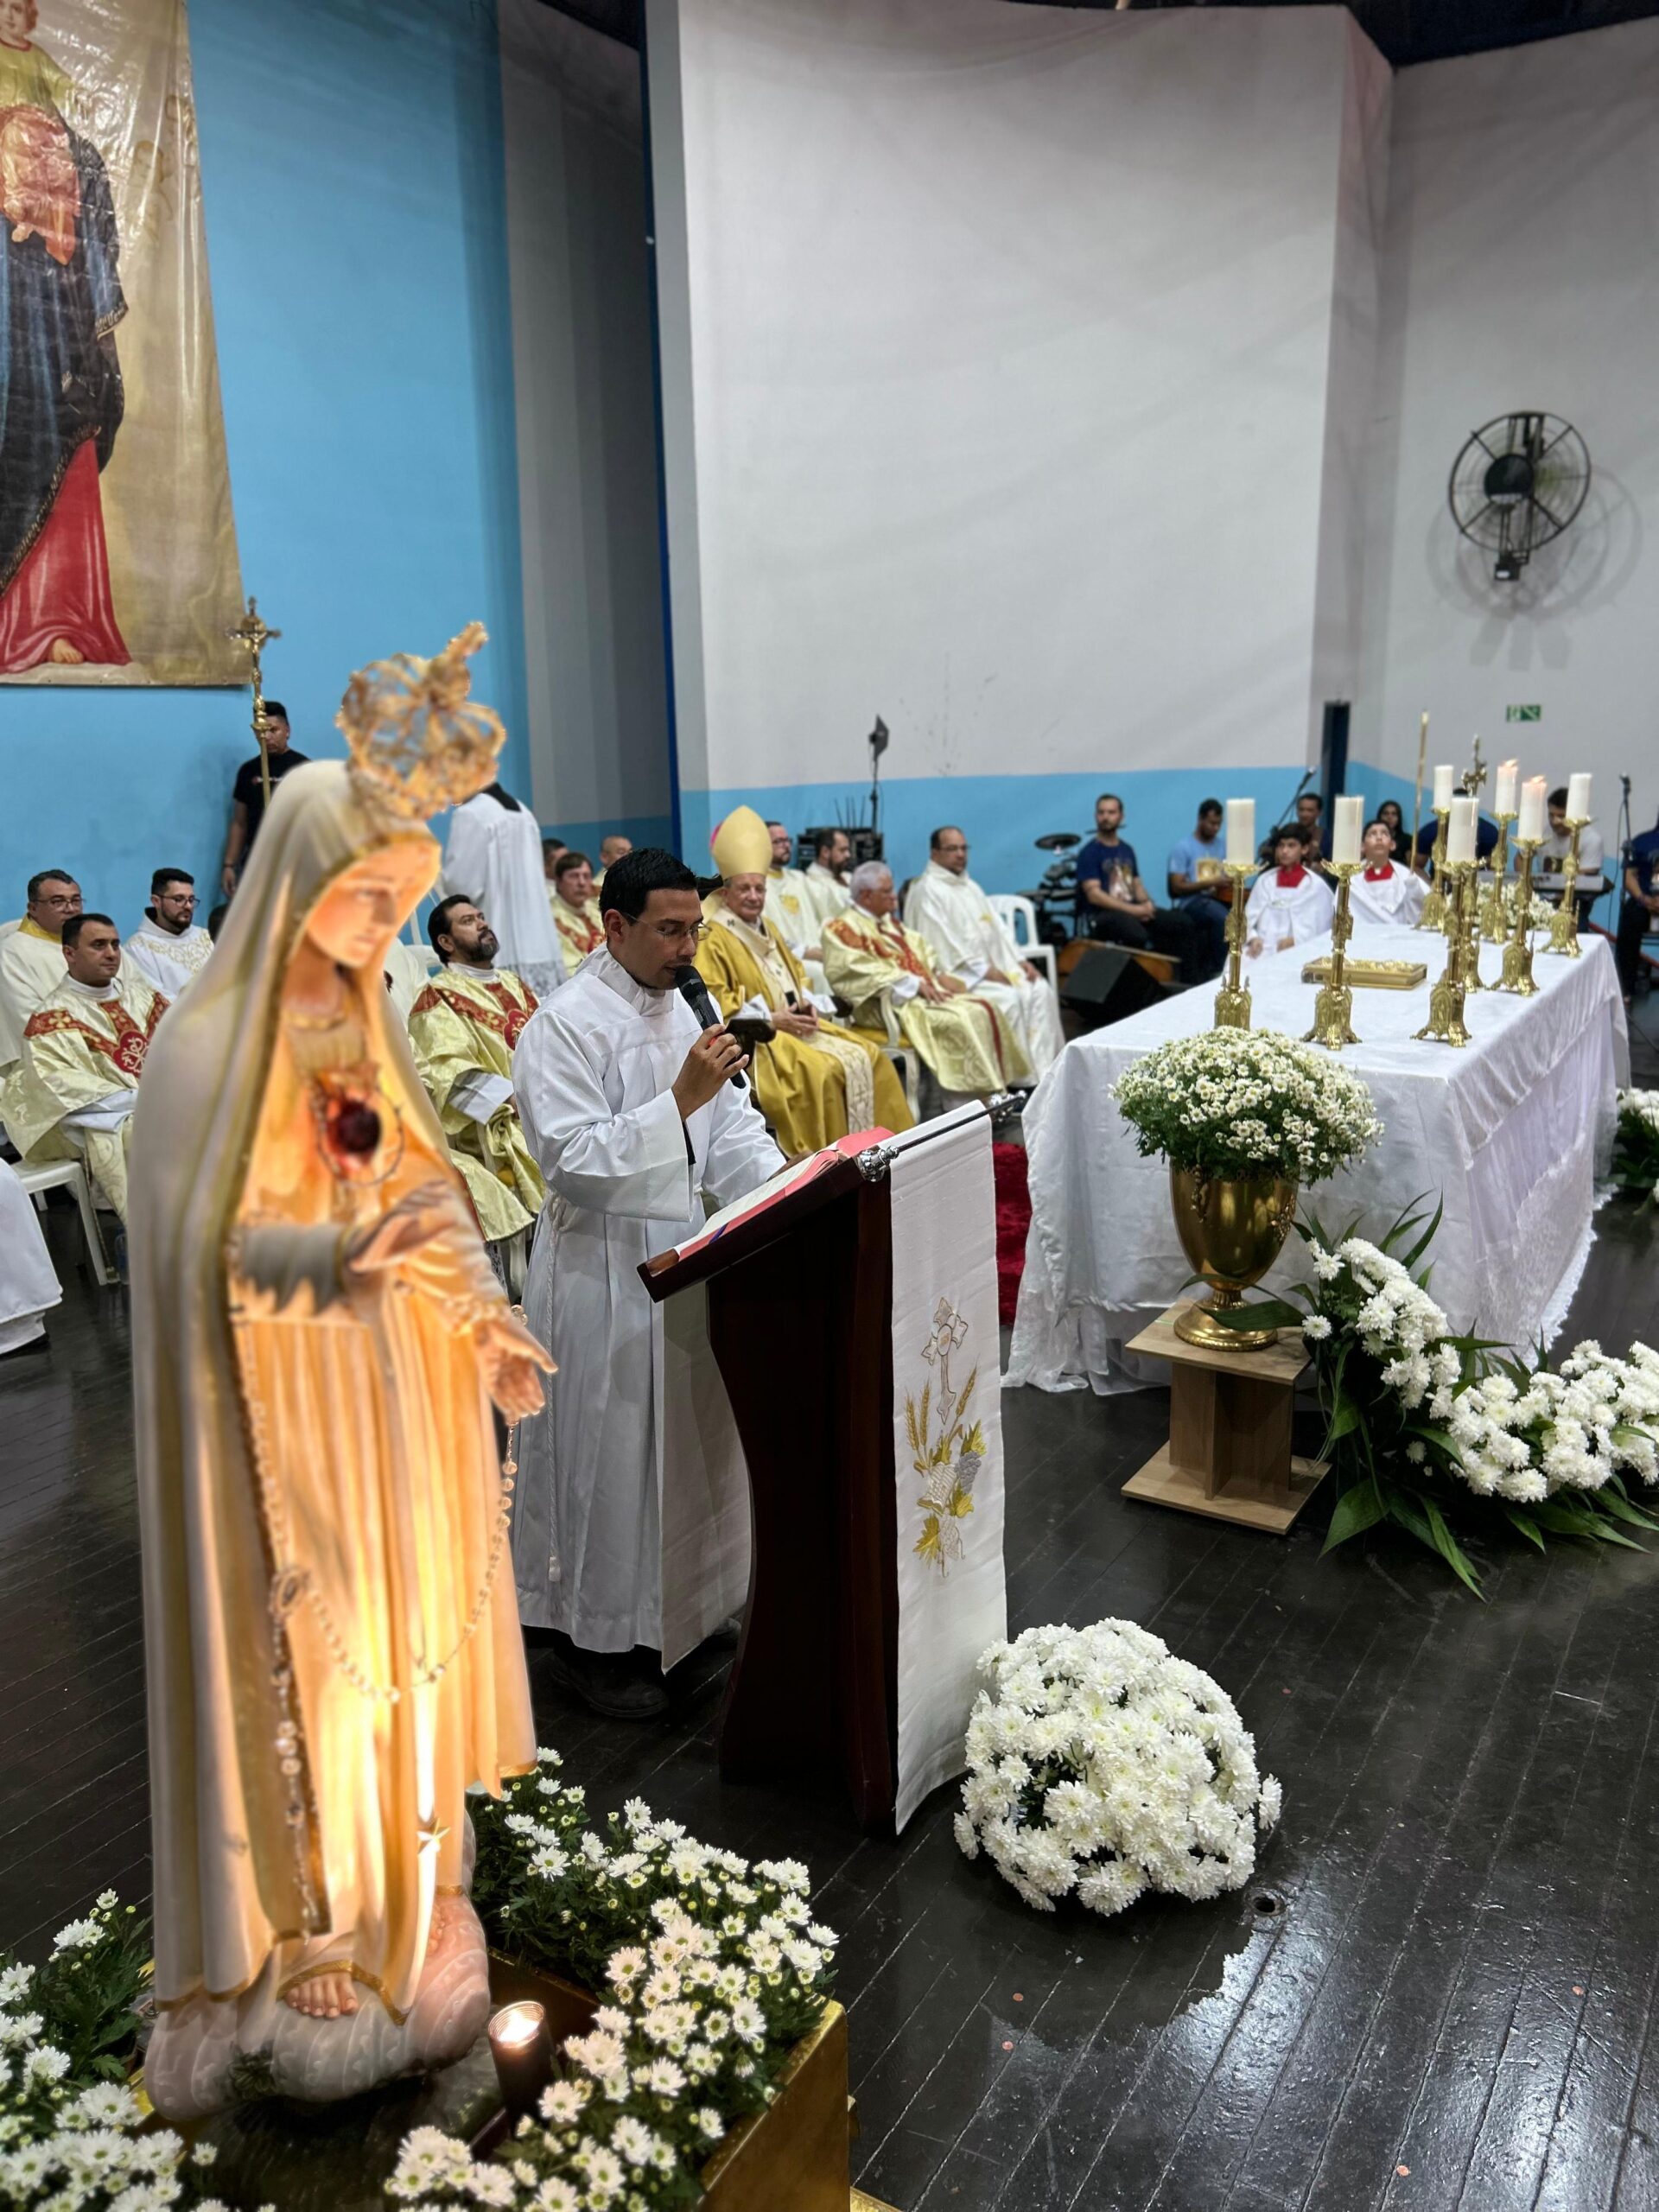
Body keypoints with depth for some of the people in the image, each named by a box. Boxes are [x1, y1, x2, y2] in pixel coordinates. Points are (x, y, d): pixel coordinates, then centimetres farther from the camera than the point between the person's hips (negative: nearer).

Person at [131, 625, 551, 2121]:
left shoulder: (364, 1029, 6)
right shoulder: (209, 1048, -14)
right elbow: (195, 1252, -19)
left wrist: (486, 1321, -5)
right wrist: (334, 1257, -37)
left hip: (397, 1412, 6)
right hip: (285, 1428, -6)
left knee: (408, 1660, 15)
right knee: (304, 1684, 4)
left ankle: (402, 1927, 34)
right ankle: (303, 1967, 25)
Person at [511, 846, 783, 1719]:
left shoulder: (681, 1008, 8)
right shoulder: (564, 1027, -16)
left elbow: (729, 1123, 9)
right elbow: (573, 1162, -24)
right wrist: (679, 1099, -28)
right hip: (603, 1270, -8)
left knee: (688, 1440, 18)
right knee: (610, 1454, 4)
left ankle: (675, 1613, 37)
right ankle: (593, 1638, 23)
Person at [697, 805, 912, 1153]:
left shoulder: (765, 930, 18)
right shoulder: (713, 939, -9)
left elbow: (795, 975, 26)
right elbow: (711, 1003, -17)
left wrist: (806, 1005, 3)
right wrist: (771, 1018, -19)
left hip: (795, 1024, 9)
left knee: (868, 1057, -4)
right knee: (822, 1070, -30)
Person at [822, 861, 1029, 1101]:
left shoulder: (890, 922, 23)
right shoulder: (843, 928, -4)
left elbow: (919, 957, 25)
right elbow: (861, 971, -17)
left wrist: (940, 977, 3)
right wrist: (914, 984, -21)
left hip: (926, 990, 9)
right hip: (892, 1001, -9)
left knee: (983, 1009, -10)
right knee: (957, 1020, -28)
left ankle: (998, 1089, -13)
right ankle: (985, 1097, -26)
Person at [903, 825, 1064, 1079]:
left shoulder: (970, 887, 20)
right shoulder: (927, 890, -9)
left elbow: (996, 928, 19)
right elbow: (945, 944, -17)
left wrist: (1020, 960, 4)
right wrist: (985, 971, -20)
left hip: (992, 966, 9)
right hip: (956, 974, -9)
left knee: (1040, 991, -10)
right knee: (1008, 998, -28)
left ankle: (1044, 1066, -12)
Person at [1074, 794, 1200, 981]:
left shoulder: (1127, 849, 17)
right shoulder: (1089, 852, -4)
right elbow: (1094, 895, -13)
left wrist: (1146, 903, -3)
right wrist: (1133, 909, -17)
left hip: (1132, 908, 7)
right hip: (1100, 915, -7)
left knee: (1183, 924, -8)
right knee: (1138, 936, -38)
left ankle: (1192, 983, -3)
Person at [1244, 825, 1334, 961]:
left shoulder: (1316, 886, 6)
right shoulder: (1265, 880, 16)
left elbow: (1321, 930, 3)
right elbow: (1248, 918, 12)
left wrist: (1295, 940, -13)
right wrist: (1253, 938, -9)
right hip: (1263, 948, 2)